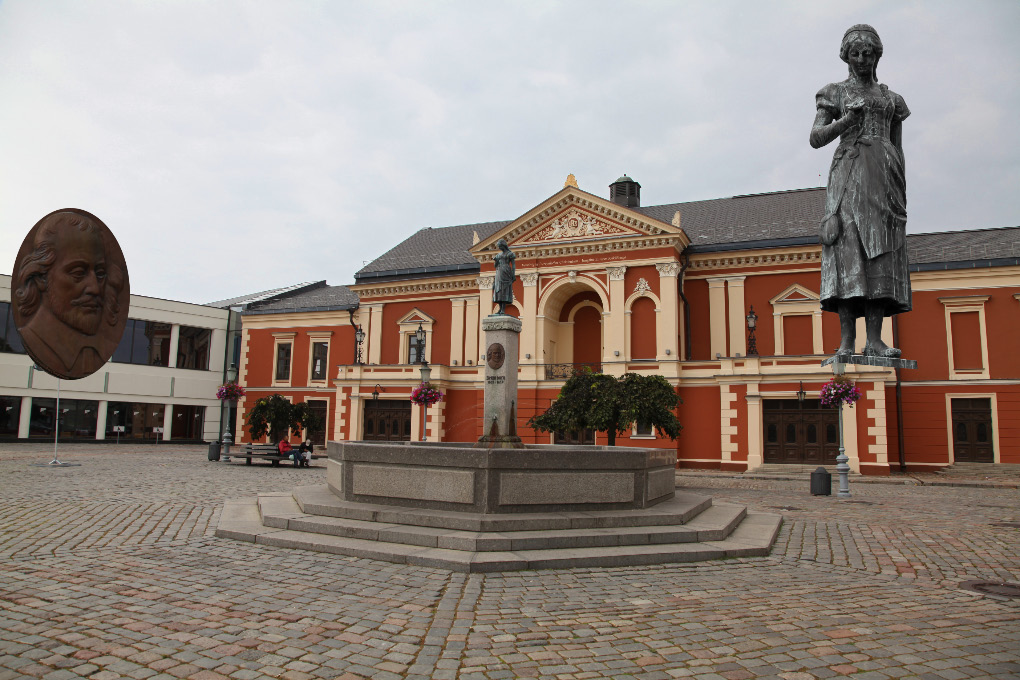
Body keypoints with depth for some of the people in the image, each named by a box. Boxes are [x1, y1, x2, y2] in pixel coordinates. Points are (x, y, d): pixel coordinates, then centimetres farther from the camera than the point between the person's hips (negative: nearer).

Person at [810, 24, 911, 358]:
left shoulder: (891, 98, 22)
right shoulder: (834, 93, 14)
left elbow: (898, 148, 19)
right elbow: (816, 138, 3)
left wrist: (901, 192, 10)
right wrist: (847, 119, -14)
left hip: (884, 174, 3)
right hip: (849, 171, -3)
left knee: (881, 254, -7)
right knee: (848, 248, -16)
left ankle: (874, 339, -11)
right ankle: (847, 339, -18)